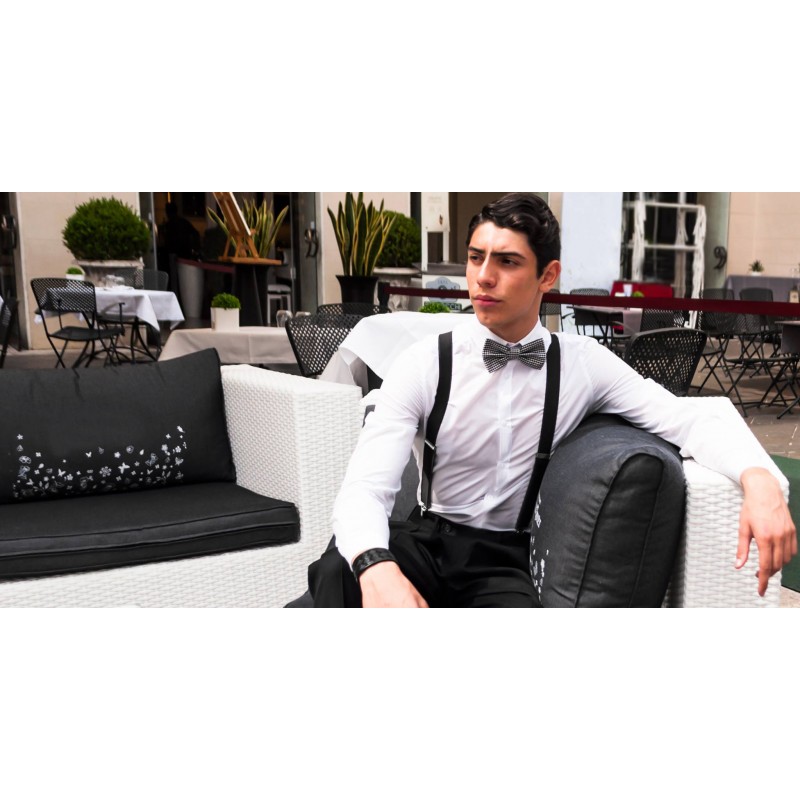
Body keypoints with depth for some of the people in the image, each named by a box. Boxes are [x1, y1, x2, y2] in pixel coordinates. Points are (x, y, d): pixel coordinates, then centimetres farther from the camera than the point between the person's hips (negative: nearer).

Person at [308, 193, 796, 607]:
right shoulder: (425, 364, -9)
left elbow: (689, 420, -5)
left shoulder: (584, 362, -2)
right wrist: (378, 568, -41)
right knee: (336, 573, -34)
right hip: (425, 542, -1)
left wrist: (759, 477, -28)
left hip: (505, 558, 2)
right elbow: (366, 487, -18)